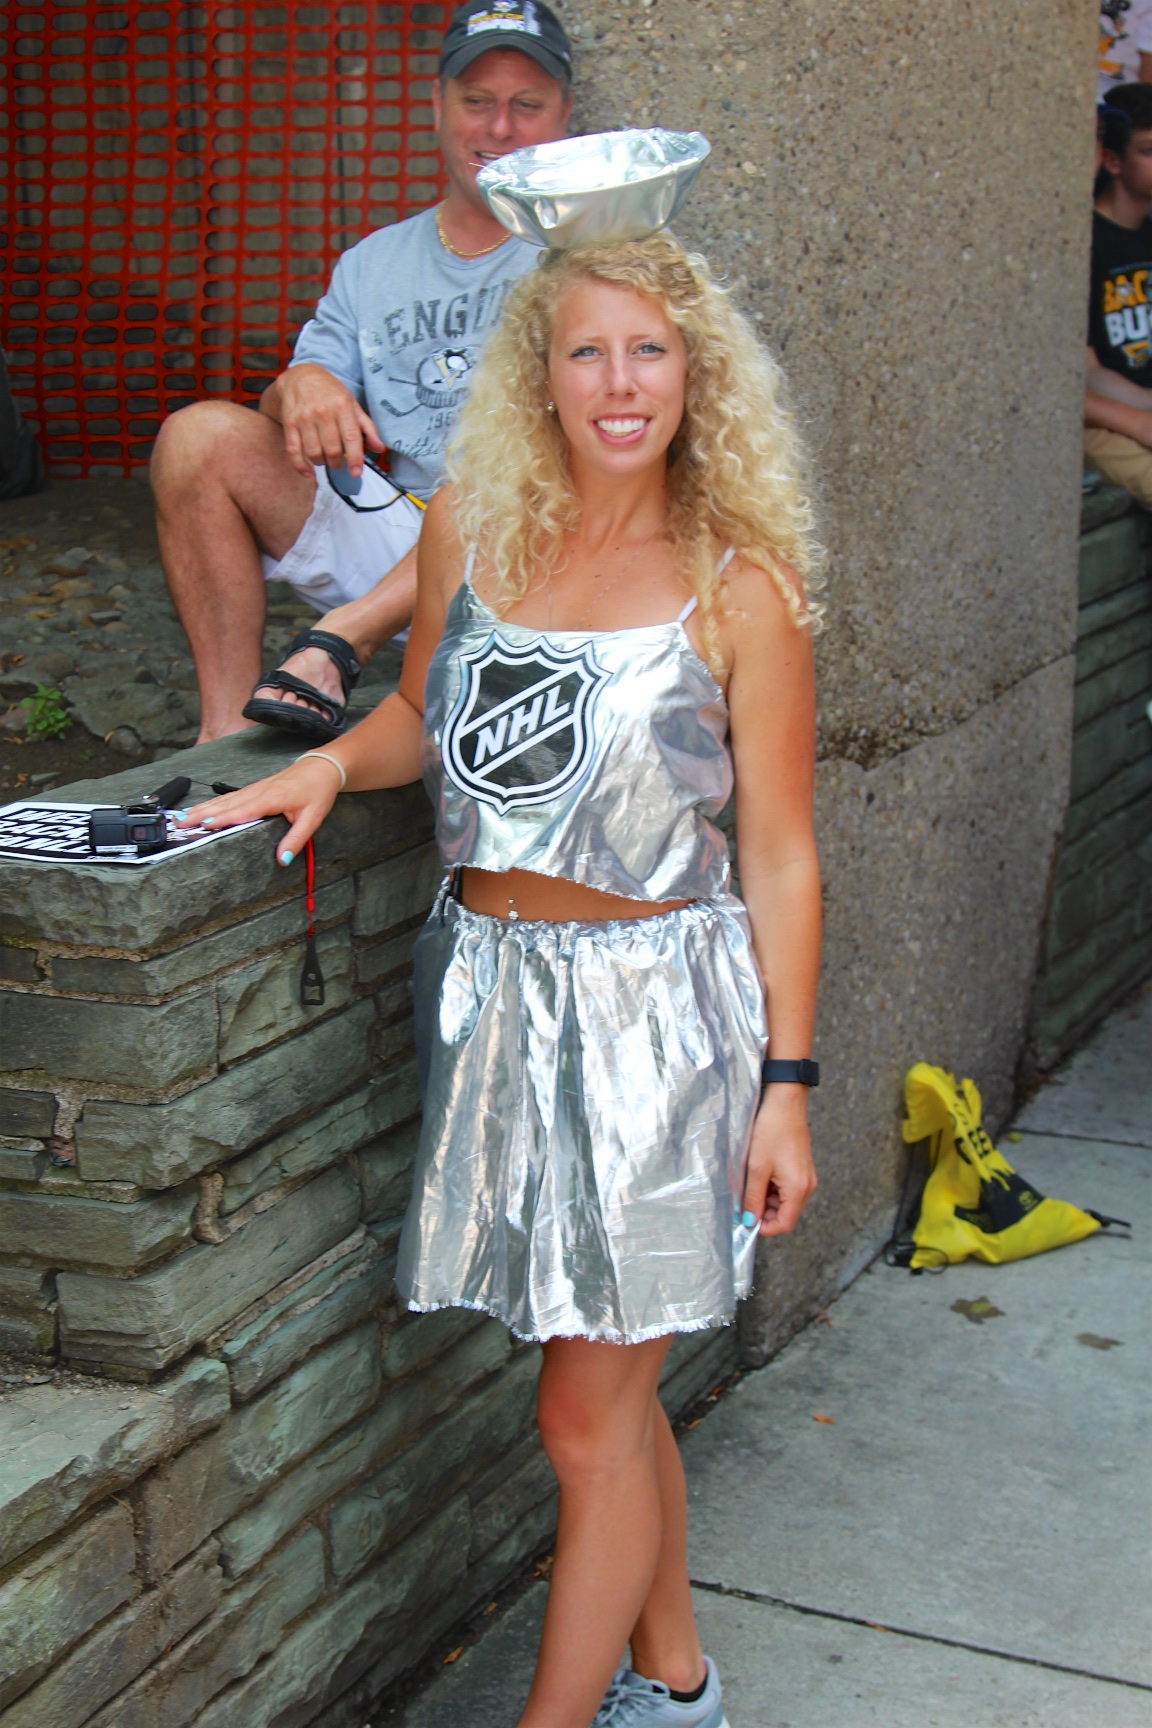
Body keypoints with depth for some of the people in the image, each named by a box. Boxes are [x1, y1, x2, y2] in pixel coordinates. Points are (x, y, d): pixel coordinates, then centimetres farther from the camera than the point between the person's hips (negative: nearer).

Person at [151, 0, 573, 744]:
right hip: (389, 547, 4)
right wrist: (300, 384, -15)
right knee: (202, 436, -12)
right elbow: (291, 429, 11)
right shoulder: (372, 266, 18)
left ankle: (339, 643, -38)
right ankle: (228, 734, -19)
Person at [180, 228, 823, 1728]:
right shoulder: (470, 529, 2)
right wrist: (332, 762, -3)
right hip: (493, 986, 4)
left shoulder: (737, 585, -8)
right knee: (612, 1389, 18)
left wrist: (787, 1085, -8)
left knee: (590, 1418, 2)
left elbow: (780, 855, -6)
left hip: (652, 1002, -4)